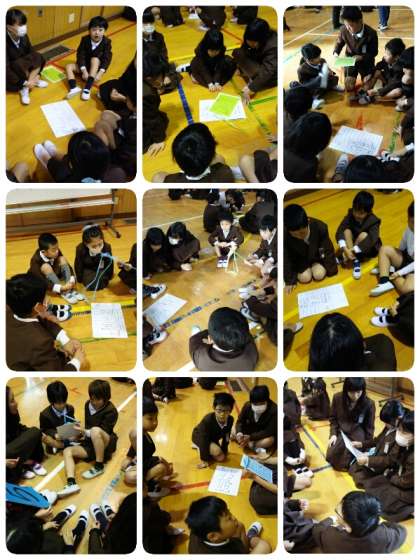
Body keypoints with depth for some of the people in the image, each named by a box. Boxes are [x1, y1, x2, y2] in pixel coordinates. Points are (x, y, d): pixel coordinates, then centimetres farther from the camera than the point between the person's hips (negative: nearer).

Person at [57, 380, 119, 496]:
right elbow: (87, 425, 12)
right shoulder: (88, 405, 4)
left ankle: (99, 467, -20)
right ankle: (71, 483, -38)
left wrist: (86, 432, -31)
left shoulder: (111, 411, -14)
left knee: (95, 430, -36)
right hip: (90, 444, 6)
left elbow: (103, 432, -19)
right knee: (67, 451, -16)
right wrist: (83, 434, -8)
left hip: (106, 444, -6)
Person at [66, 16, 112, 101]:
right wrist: (84, 71, -32)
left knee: (95, 59, -33)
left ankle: (87, 88, -41)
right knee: (69, 66, -17)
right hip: (84, 65, 3)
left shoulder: (107, 42, -15)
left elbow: (107, 59, -21)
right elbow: (80, 55, -18)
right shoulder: (85, 39, -13)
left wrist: (100, 73, -36)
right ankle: (74, 88, -41)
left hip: (96, 68, -3)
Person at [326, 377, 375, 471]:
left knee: (342, 465, -16)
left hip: (357, 436, -3)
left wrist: (364, 443, -9)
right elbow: (333, 418, 6)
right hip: (341, 432, 3)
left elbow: (369, 427, -3)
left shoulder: (369, 404, -15)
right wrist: (333, 434, -6)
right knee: (330, 457, -14)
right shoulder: (337, 398, -9)